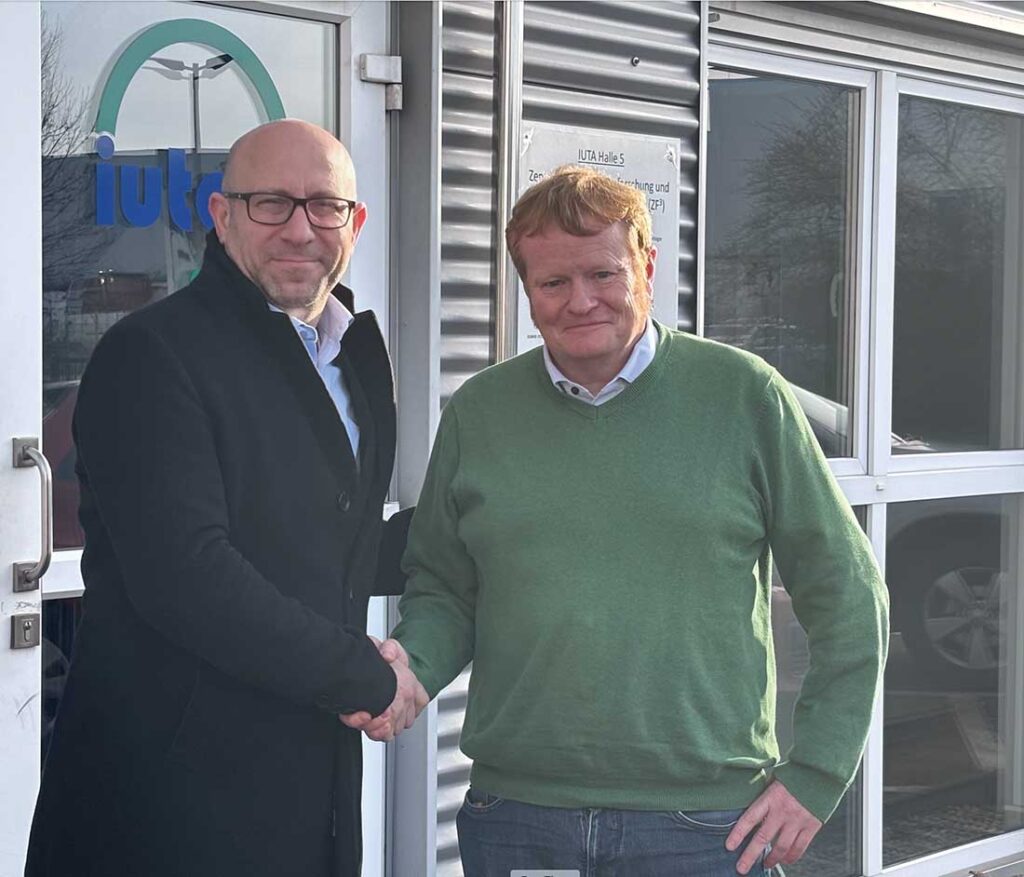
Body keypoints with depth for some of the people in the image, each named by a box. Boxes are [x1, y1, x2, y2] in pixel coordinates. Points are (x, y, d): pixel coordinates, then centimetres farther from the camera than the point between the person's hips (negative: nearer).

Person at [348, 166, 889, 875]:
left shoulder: (743, 396, -1)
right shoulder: (478, 412, 7)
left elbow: (847, 597, 3)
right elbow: (444, 593, 14)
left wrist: (815, 776, -1)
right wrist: (409, 665, -8)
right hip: (515, 817, 2)